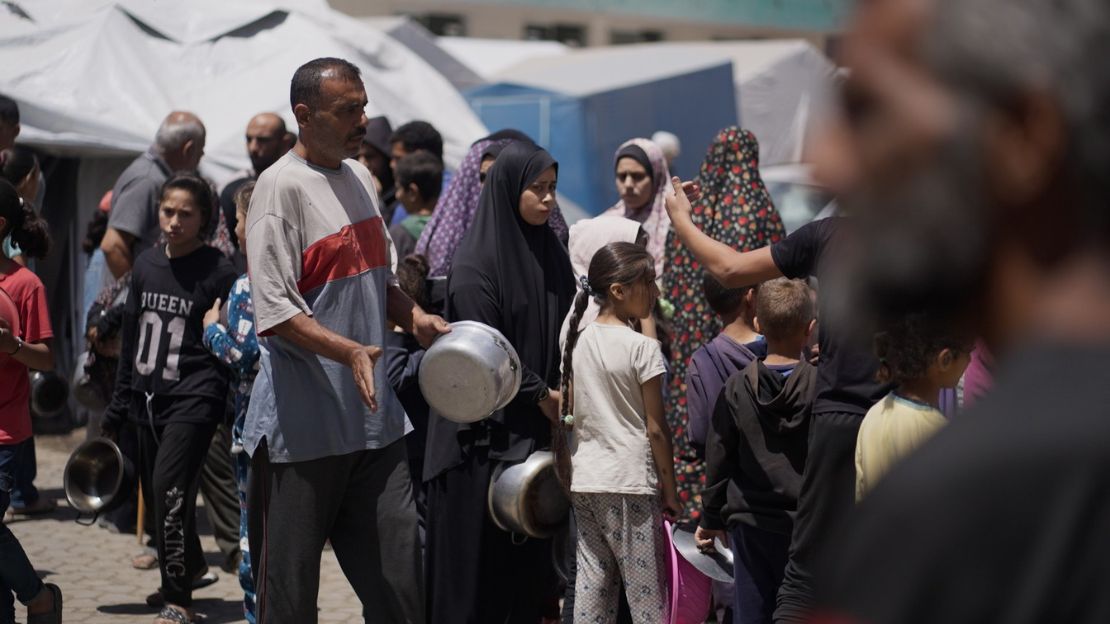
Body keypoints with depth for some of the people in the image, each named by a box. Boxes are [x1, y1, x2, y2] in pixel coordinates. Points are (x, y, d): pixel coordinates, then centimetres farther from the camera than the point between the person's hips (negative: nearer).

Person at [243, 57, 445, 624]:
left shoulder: (359, 179, 13)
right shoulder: (281, 187, -12)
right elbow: (276, 311, -18)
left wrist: (415, 318, 4)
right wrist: (352, 352, -30)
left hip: (374, 419, 7)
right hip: (303, 428, -7)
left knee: (400, 577, 6)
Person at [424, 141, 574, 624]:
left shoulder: (551, 254, 11)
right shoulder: (474, 264, -11)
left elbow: (566, 335, 14)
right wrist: (542, 396, -10)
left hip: (539, 428, 6)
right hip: (487, 430, -6)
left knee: (530, 551, 7)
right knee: (481, 546, -1)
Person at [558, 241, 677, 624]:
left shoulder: (578, 341, 7)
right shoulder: (643, 348, -11)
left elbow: (565, 414, 8)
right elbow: (655, 429, -9)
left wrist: (564, 472, 17)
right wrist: (669, 490, -2)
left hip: (584, 480, 6)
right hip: (630, 480, -6)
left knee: (593, 581, 9)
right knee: (645, 589, -1)